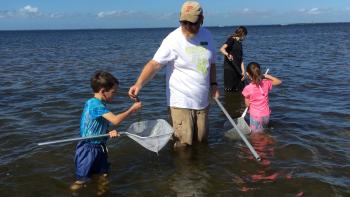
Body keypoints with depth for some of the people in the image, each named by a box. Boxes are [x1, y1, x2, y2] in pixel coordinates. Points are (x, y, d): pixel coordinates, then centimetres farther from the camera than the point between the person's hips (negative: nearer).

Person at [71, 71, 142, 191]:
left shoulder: (99, 104, 6)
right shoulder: (95, 105, -25)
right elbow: (116, 120, -34)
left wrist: (110, 133, -12)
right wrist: (131, 110, -21)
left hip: (99, 146, 9)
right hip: (88, 149, -9)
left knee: (103, 176, 19)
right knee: (82, 180, 4)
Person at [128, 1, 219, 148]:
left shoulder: (206, 35, 4)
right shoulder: (173, 40, -16)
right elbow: (155, 64, -24)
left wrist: (213, 84, 9)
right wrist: (139, 84, -38)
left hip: (202, 101, 6)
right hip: (181, 102, -6)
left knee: (201, 140, 16)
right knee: (183, 143, -5)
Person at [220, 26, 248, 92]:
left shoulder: (240, 44, 19)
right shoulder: (231, 39, -4)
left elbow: (241, 60, 16)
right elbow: (222, 49, -22)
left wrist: (243, 72, 6)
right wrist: (227, 54, -42)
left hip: (238, 70, 8)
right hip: (229, 69, -8)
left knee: (240, 90, 7)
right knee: (229, 90, -4)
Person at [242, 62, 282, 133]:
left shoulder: (247, 89, -17)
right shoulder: (266, 83, -7)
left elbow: (247, 104, -5)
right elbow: (279, 81, 12)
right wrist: (267, 76, 11)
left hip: (256, 116, -4)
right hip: (266, 115, 4)